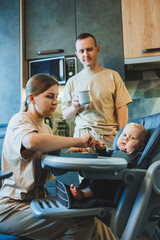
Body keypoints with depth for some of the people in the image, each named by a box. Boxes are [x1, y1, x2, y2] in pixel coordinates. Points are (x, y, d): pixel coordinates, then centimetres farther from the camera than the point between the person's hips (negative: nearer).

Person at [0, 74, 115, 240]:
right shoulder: (19, 120, -9)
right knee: (81, 224, -27)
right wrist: (78, 141, -27)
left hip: (38, 199, 7)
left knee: (91, 222, -14)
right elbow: (32, 141, -35)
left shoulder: (46, 128, 19)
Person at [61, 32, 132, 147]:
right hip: (82, 136, 1)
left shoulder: (112, 76, 9)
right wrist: (74, 108, -8)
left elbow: (122, 108, 4)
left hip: (110, 136, 0)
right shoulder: (72, 81, 13)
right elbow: (65, 116, 14)